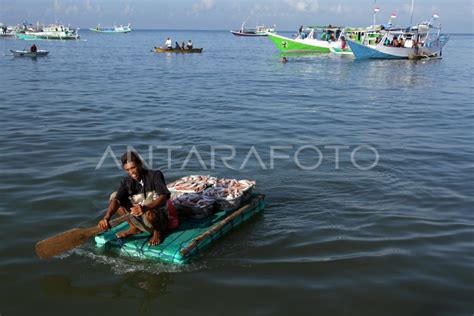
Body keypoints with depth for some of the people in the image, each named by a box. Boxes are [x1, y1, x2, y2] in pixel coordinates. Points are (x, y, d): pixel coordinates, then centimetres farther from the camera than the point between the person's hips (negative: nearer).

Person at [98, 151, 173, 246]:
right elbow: (116, 199, -20)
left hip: (159, 218, -5)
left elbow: (164, 197, -31)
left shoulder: (155, 175, -17)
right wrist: (106, 217, -39)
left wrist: (145, 208, -48)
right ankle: (134, 228, 8)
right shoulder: (127, 181, -5)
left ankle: (157, 232, -6)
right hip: (139, 217, 5)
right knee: (114, 195, -4)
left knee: (148, 212, -41)